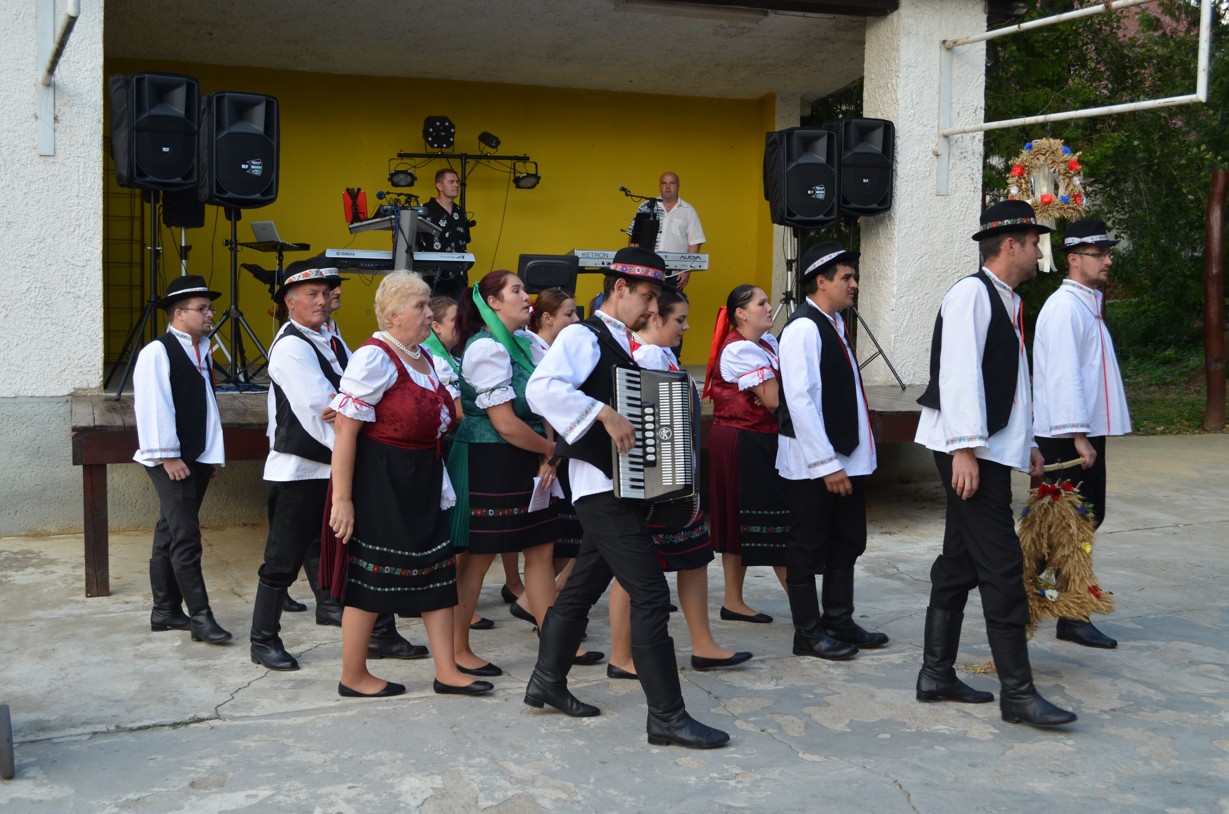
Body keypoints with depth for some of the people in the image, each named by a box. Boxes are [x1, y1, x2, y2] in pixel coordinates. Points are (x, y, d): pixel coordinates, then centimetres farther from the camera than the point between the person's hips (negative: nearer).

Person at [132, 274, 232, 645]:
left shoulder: (202, 351, 15)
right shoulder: (157, 353, -11)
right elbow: (154, 408, -16)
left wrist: (214, 454, 14)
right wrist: (168, 456, -17)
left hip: (198, 459, 8)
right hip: (171, 461, -8)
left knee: (170, 535, 14)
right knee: (185, 538, -8)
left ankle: (166, 610, 20)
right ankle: (200, 616, -6)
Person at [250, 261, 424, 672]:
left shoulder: (327, 342, 14)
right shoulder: (291, 346, -14)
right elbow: (316, 410, -21)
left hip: (331, 469, 8)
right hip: (297, 472, -8)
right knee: (283, 561, 3)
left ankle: (382, 635, 15)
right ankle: (264, 642, 17)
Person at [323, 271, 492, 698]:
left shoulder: (423, 357, 11)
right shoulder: (375, 358, -16)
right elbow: (345, 428, -20)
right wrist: (342, 498, -21)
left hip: (421, 482, 9)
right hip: (378, 482, -9)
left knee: (437, 569, 8)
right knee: (370, 576, 2)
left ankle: (446, 671, 16)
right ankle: (353, 676, 17)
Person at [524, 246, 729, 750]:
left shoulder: (620, 345, 17)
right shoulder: (583, 337, -11)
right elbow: (542, 387, -29)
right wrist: (604, 413, -33)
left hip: (623, 487, 10)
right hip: (603, 486, -10)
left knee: (584, 586, 17)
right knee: (650, 594, -10)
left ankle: (547, 682, 31)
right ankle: (666, 716, -5)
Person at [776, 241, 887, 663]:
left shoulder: (835, 324, 13)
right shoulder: (803, 328, -17)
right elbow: (800, 400, -22)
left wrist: (844, 459, 15)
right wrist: (827, 464, -22)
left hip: (847, 456, 9)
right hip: (813, 464, -9)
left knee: (847, 542, 17)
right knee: (808, 546, 3)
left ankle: (838, 621, 30)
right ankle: (808, 633, 14)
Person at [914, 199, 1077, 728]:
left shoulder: (1008, 302, 17)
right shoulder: (972, 293, -12)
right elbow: (960, 373, -20)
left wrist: (1025, 442, 20)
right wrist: (965, 450, -24)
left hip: (993, 447, 10)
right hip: (969, 449, -10)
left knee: (960, 563, 13)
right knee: (1002, 567, -8)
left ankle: (936, 675, 21)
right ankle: (1017, 692, -1)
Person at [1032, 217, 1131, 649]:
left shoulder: (1088, 304, 18)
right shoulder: (1065, 307, -14)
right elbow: (1064, 374, -20)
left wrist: (1089, 434, 17)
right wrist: (1078, 436, -23)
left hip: (1088, 432, 10)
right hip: (1067, 436, -10)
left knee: (1089, 518, 13)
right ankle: (1073, 618, 1)